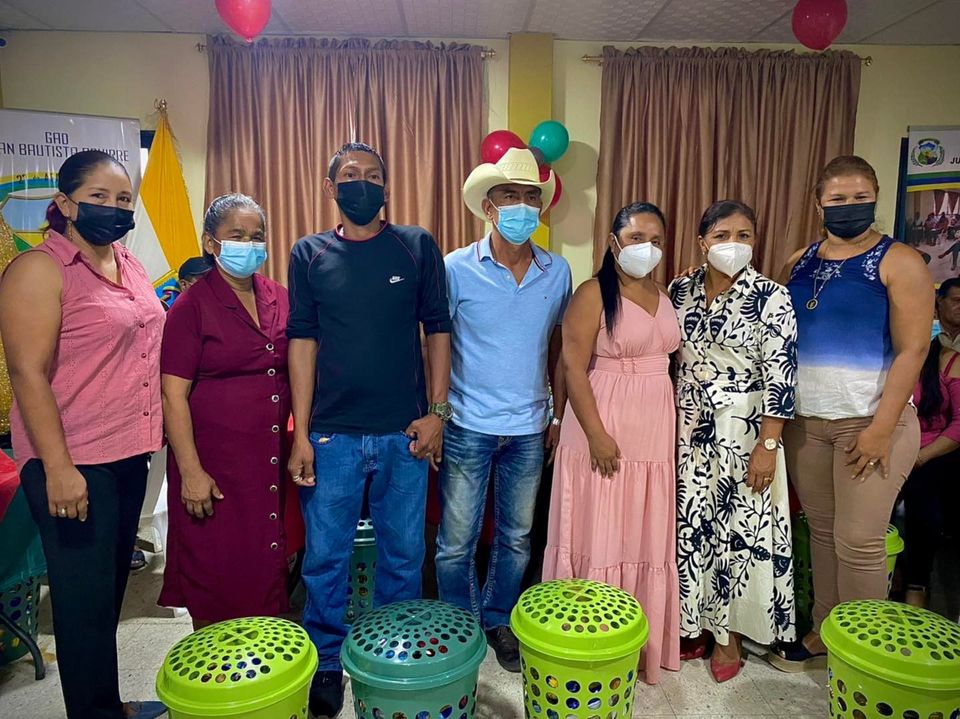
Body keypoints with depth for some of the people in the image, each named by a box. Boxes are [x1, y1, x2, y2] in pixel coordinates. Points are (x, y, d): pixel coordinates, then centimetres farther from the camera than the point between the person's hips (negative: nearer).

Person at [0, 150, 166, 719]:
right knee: (85, 600, 4)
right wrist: (58, 468, -21)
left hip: (129, 453, 8)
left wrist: (154, 434, 15)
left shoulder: (130, 265, 10)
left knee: (112, 588, 19)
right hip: (73, 462, -8)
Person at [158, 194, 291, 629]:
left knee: (265, 567, 15)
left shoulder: (279, 299, 6)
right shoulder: (192, 306, -8)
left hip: (270, 459, 5)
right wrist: (191, 471, -15)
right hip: (214, 461, -5)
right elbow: (174, 394, -12)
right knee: (214, 576, 7)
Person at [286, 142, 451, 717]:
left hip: (404, 433, 0)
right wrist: (300, 433, -2)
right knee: (325, 557, 9)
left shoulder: (418, 246, 3)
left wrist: (438, 411, -4)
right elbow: (302, 340, 2)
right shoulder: (309, 254, 5)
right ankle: (327, 663, 31)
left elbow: (438, 330, 4)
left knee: (404, 555, 12)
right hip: (332, 433, 0)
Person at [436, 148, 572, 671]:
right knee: (457, 541, 7)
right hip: (468, 426, -3)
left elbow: (558, 345, 10)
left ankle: (498, 621, 38)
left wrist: (559, 413, 9)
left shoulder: (557, 272, 2)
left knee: (516, 537, 16)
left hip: (529, 429, 3)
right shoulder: (457, 268, -7)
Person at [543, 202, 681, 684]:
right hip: (604, 429, -6)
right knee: (599, 536, 4)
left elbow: (669, 360, 17)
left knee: (646, 537, 15)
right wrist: (597, 435, -18)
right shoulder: (593, 294, -9)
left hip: (655, 433, 6)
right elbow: (573, 367, -14)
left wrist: (673, 429, 11)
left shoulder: (664, 297, 11)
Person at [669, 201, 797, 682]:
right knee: (688, 525, 10)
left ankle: (727, 633, 26)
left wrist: (767, 446, -15)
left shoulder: (770, 297, -9)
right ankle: (693, 624, 29)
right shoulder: (680, 290, 3)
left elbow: (780, 377, -11)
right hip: (687, 430, 4)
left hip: (741, 431, -4)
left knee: (736, 528, 6)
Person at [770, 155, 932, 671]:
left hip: (869, 420, -4)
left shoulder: (898, 261, -5)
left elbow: (912, 348, -11)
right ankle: (821, 631, 27)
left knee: (858, 540, 0)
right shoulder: (800, 264, 9)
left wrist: (882, 427, -16)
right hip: (806, 420, 5)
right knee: (821, 529, 12)